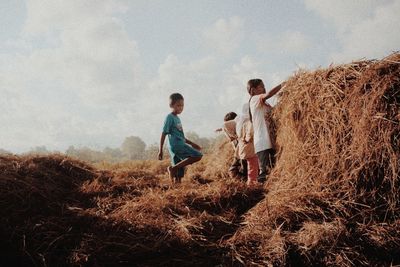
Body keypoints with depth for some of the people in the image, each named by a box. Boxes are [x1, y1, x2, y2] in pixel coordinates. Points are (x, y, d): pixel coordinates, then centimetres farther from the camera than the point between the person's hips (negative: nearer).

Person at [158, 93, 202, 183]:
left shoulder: (177, 118, 21)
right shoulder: (170, 117, -5)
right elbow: (163, 134, -9)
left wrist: (191, 144, 26)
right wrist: (160, 150, -12)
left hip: (180, 146, 9)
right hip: (176, 146, -9)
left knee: (179, 175, 6)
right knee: (198, 156, -17)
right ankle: (173, 168, -16)